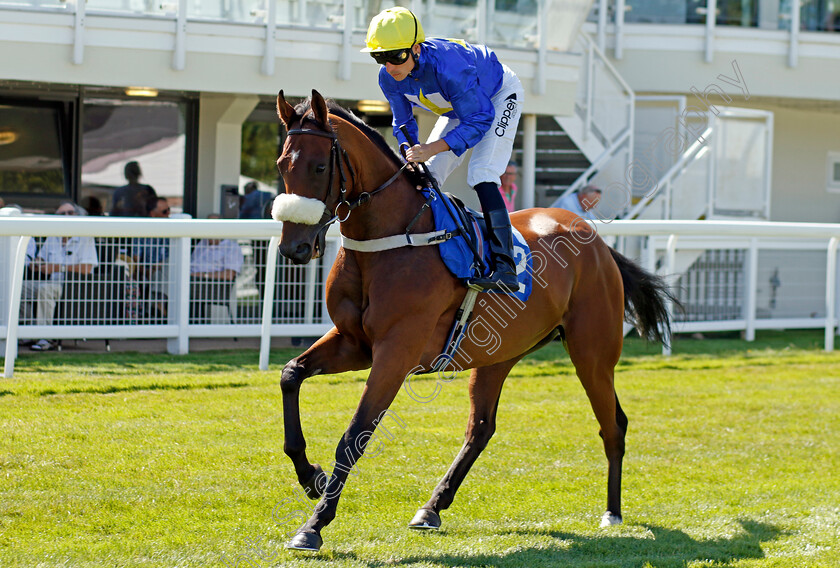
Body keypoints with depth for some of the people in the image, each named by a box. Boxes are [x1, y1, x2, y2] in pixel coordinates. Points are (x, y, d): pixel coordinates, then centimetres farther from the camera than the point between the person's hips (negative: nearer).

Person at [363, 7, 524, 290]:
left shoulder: (447, 65, -42)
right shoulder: (389, 78, -21)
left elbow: (480, 120, -36)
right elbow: (403, 123, -4)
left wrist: (432, 148, -45)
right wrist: (410, 154, -25)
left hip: (500, 95, -7)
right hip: (458, 106, 7)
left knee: (481, 174, -25)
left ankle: (505, 268, -31)